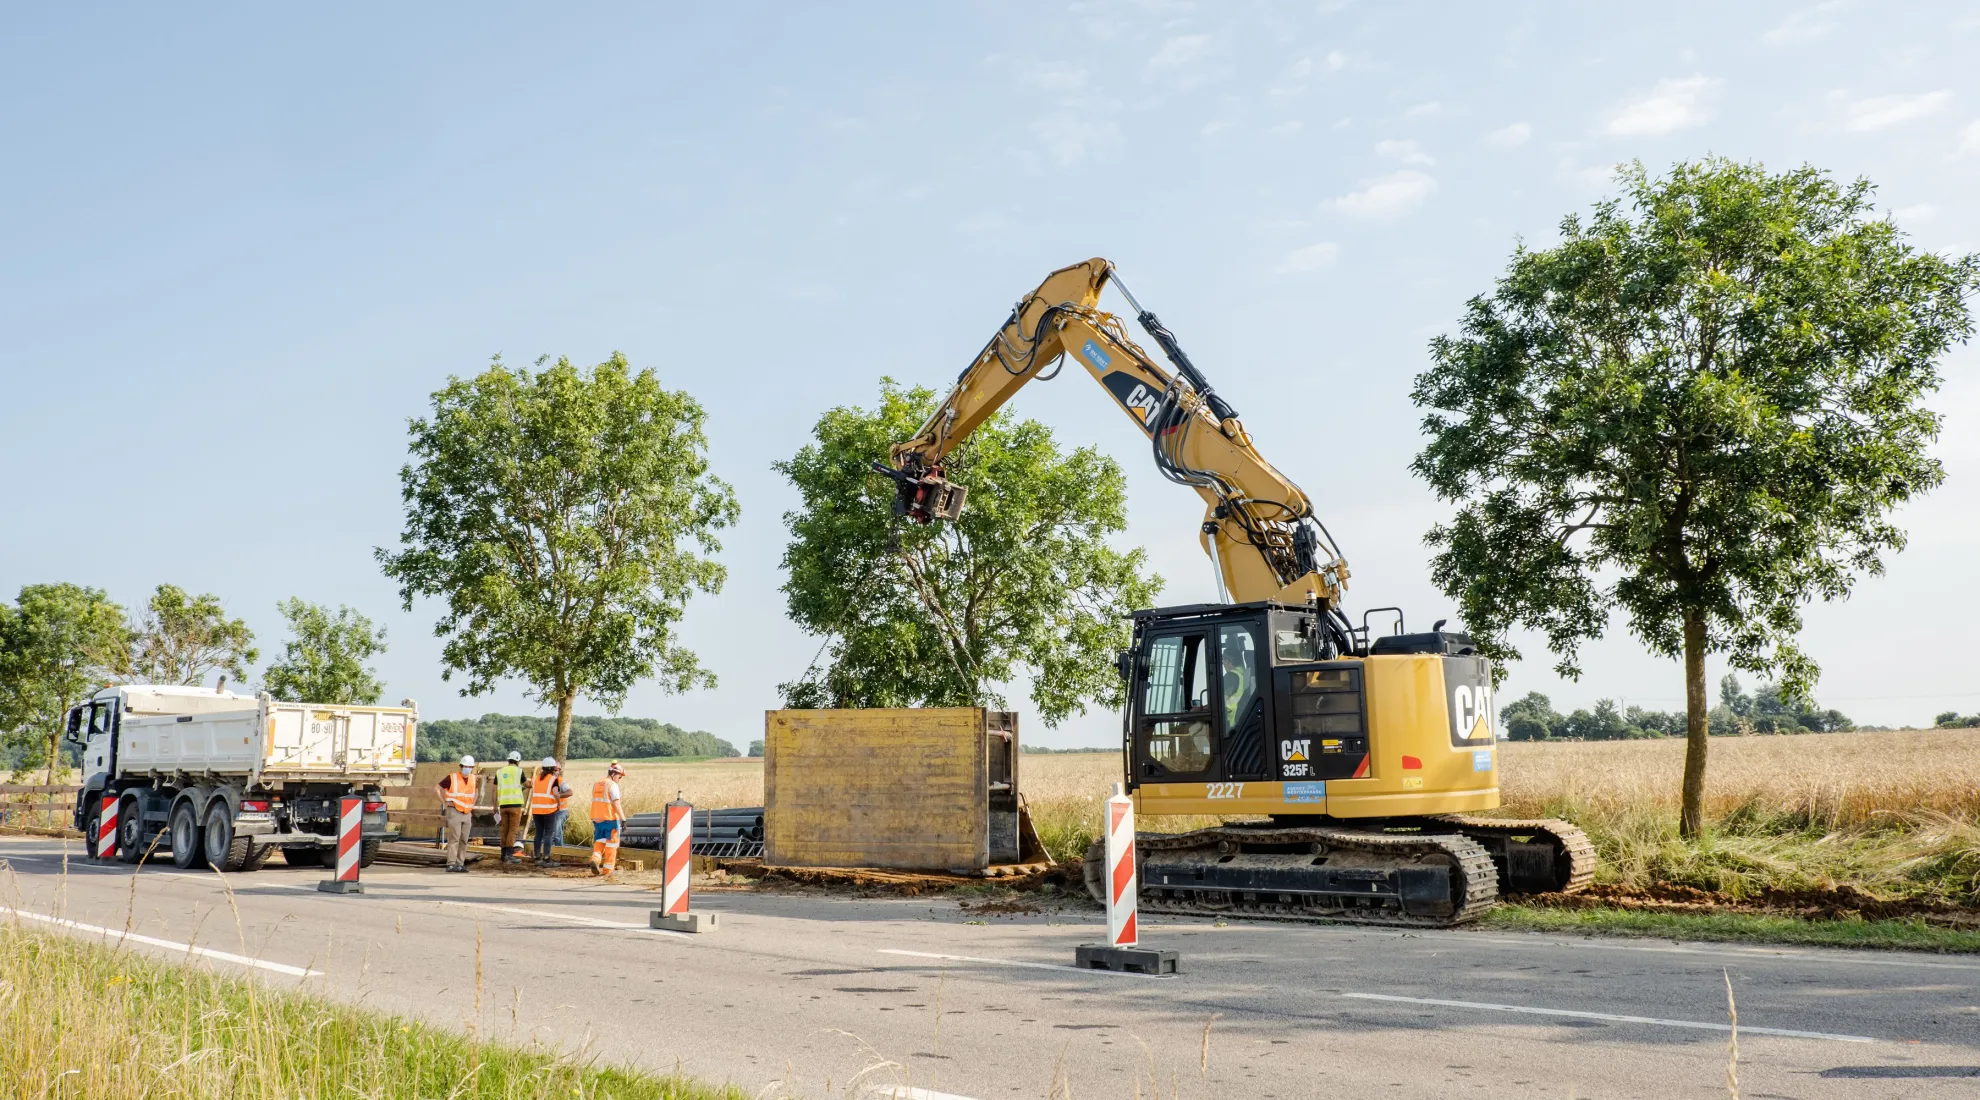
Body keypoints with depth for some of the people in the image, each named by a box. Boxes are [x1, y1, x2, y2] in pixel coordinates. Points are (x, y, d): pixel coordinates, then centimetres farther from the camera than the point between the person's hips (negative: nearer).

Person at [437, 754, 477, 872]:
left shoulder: (473, 779, 8)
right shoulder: (452, 778, -8)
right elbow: (438, 788, -2)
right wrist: (444, 803, -5)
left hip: (467, 813, 6)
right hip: (454, 812, -6)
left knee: (463, 840, 5)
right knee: (454, 838, -13)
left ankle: (460, 864, 10)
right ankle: (451, 864, -14)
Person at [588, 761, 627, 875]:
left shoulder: (596, 784, 11)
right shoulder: (613, 785, -12)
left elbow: (594, 802, 16)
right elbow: (617, 804, -19)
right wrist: (623, 818, -20)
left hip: (597, 818, 6)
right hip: (610, 819, -6)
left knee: (599, 841, 17)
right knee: (611, 843, 5)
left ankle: (595, 859, -8)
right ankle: (608, 868, 6)